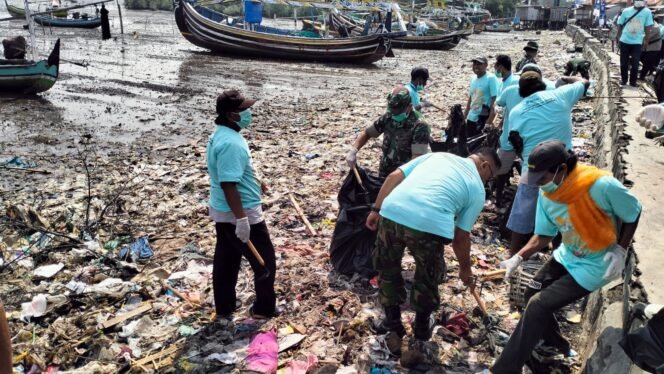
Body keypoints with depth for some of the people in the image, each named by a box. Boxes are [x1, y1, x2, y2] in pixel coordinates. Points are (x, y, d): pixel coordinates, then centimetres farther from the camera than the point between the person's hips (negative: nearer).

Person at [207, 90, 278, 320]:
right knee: (265, 261, 6)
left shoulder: (222, 135, 8)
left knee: (226, 260, 19)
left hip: (222, 212, 10)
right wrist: (241, 218, -29)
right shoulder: (231, 143, -26)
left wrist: (254, 182, 33)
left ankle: (224, 307, 33)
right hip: (240, 213, -10)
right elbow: (228, 184, -29)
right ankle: (264, 309, 20)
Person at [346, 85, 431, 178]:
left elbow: (417, 160, -23)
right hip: (383, 175, 6)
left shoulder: (419, 126, -18)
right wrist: (353, 150, -5)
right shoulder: (388, 118, 0)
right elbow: (367, 133, 11)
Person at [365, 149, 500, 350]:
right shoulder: (478, 189, 19)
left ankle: (392, 323, 40)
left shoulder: (437, 155, 29)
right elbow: (461, 236, 18)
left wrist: (376, 210, 22)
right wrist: (465, 268, 33)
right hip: (430, 225, -2)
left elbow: (394, 177, 18)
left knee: (387, 269, 27)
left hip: (392, 212, 3)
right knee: (427, 277, 27)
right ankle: (422, 327, 44)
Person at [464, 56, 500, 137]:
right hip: (471, 118, 8)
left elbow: (495, 100, -17)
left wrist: (489, 120, -25)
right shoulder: (473, 79, 10)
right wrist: (464, 117, 16)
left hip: (483, 119, -8)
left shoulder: (491, 78, -12)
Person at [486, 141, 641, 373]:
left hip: (595, 264, -7)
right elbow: (544, 235, -1)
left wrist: (619, 251, -17)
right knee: (533, 293, 10)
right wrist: (518, 258, -15)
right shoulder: (546, 195, -11)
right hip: (568, 256, 7)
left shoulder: (602, 186, -30)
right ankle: (557, 345, 36)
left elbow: (633, 214, -12)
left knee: (539, 305, -13)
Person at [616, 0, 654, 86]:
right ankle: (624, 80, 23)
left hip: (637, 42, -1)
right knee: (623, 62, 9)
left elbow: (648, 28, -1)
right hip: (624, 41, 1)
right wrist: (618, 36, 3)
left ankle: (633, 81, 11)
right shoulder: (626, 11, -3)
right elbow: (620, 24, 6)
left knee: (635, 63, -1)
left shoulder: (647, 12, -4)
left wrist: (646, 40, -2)